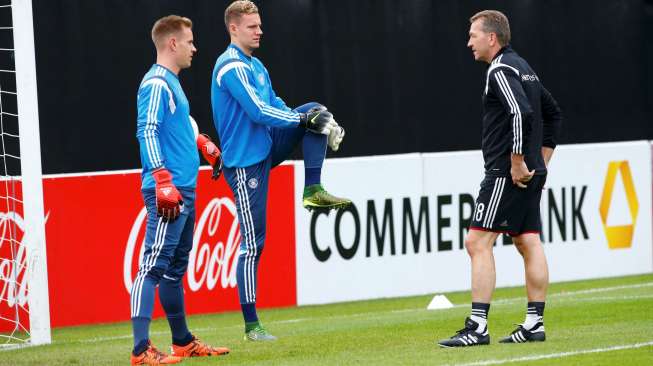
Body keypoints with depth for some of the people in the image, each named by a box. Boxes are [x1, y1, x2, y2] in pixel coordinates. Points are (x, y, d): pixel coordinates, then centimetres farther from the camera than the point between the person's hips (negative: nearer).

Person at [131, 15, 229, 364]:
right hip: (168, 192, -10)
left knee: (175, 267, 16)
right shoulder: (156, 84, -12)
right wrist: (163, 180, -28)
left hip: (184, 191, 10)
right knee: (154, 264, -13)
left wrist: (202, 143, 38)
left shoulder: (172, 82, 17)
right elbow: (147, 132, -21)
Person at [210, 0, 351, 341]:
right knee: (253, 243, -7)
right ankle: (251, 325, -2)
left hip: (266, 148, 9)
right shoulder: (232, 67, -16)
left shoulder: (256, 66, 14)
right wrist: (302, 119, -17)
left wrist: (312, 119, -2)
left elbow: (275, 106, 15)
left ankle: (312, 191, -3)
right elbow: (259, 112, -24)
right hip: (245, 161, -9)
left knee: (317, 110, 0)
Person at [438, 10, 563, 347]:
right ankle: (534, 324, 10)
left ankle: (477, 327, -13)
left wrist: (517, 162, -22)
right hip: (531, 174, 10)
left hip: (506, 174, -10)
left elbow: (522, 113, -27)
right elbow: (553, 113, 26)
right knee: (529, 244, 9)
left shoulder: (501, 70, -12)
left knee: (478, 243, -10)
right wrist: (540, 160, 23)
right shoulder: (522, 67, 18)